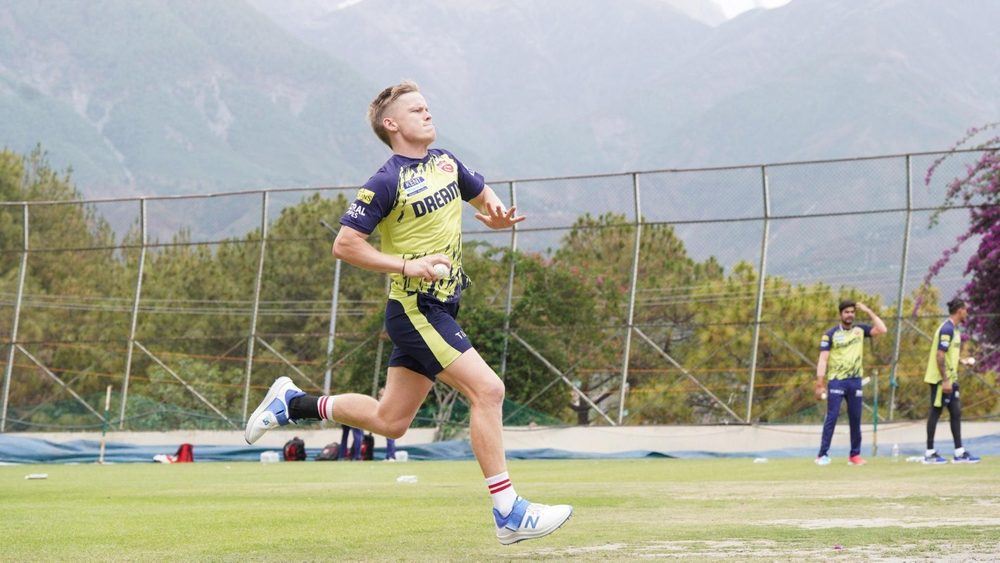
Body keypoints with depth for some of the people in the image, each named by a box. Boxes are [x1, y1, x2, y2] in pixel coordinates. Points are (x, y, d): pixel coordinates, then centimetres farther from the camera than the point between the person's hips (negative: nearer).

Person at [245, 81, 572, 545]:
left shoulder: (445, 163, 9)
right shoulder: (386, 183, -13)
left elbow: (483, 196, 25)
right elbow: (345, 245, -14)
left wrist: (497, 214, 1)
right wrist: (407, 265, -21)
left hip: (440, 308, 9)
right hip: (415, 309, -9)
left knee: (389, 421, 14)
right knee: (487, 390, -16)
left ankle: (292, 404, 29)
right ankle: (509, 514, -13)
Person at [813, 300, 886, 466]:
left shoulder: (860, 330, 9)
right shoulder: (830, 334, -1)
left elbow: (882, 329, -1)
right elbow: (823, 360, -5)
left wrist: (869, 311, -1)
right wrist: (819, 385, -11)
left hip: (855, 380, 3)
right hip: (836, 381, -3)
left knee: (855, 418, 6)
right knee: (832, 417, -9)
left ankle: (855, 455, 13)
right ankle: (823, 454, -8)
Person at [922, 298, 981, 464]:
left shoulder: (953, 329, 14)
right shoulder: (947, 329, -16)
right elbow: (939, 355, -21)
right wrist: (945, 380, -23)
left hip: (949, 379, 10)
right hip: (941, 379, -10)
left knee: (956, 412, 8)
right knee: (935, 411, -4)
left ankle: (959, 453, 11)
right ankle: (930, 453, 1)